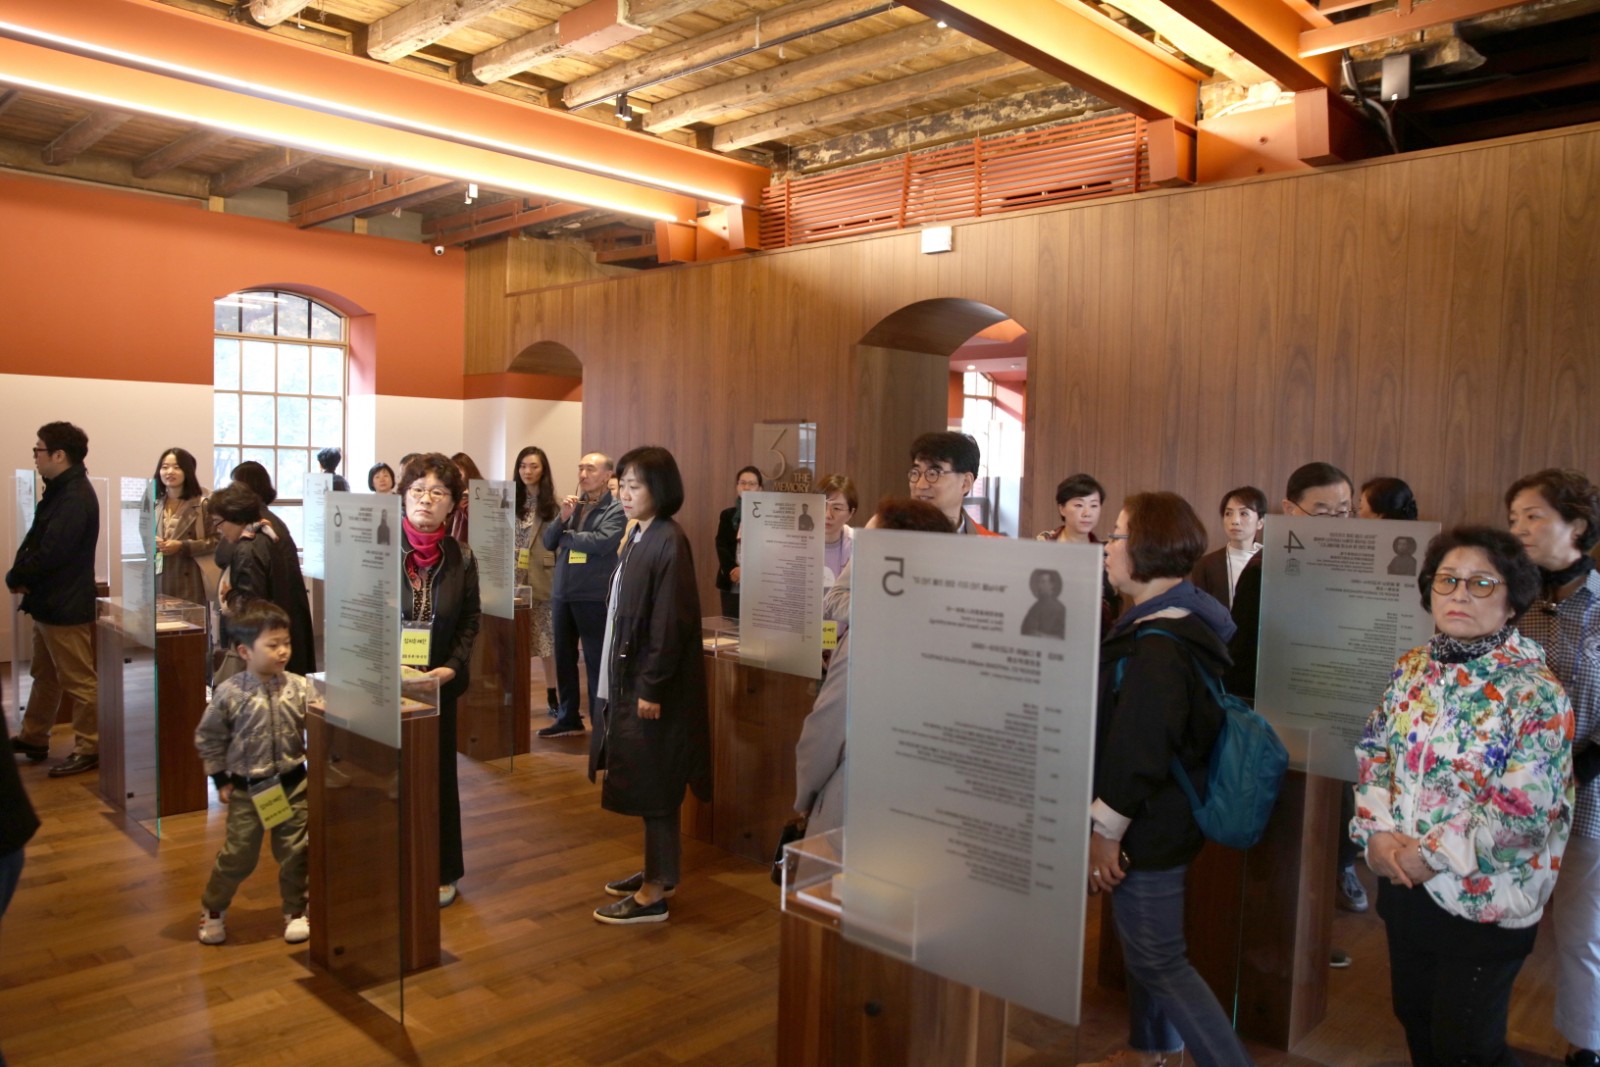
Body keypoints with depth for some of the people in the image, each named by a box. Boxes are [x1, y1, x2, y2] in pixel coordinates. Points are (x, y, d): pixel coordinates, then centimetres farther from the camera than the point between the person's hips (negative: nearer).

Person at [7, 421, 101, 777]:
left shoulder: (75, 498, -22)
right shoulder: (60, 491, 12)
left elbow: (50, 553, -25)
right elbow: (36, 541, 15)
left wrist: (15, 577, -9)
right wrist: (21, 573, -2)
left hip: (67, 606, -11)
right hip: (49, 602, 11)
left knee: (79, 681, -1)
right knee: (45, 675, 21)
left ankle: (89, 749, 8)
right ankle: (33, 739, 34)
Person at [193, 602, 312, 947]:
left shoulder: (299, 687, -9)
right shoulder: (229, 694, -12)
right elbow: (207, 737, 0)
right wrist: (221, 779, 2)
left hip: (292, 784, 1)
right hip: (247, 789, -1)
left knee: (294, 853, 9)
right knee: (238, 855, 10)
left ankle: (295, 911, 29)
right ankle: (212, 909, 35)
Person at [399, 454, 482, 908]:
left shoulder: (461, 559, 0)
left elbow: (469, 623, 5)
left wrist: (451, 667, -10)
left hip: (438, 684, 2)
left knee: (438, 773, 10)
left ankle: (441, 871, 24)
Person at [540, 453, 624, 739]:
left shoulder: (617, 510, -6)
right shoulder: (573, 504, 13)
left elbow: (601, 542, -20)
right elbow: (548, 541, 9)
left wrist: (565, 536, -5)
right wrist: (562, 518, -9)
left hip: (594, 597, -6)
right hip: (562, 594, 6)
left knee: (596, 661, -1)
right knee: (564, 658, 14)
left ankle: (601, 723, 9)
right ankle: (569, 718, 26)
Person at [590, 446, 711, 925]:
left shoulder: (669, 542, -17)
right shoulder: (640, 538, 11)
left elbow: (670, 623, -20)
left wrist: (652, 688, -20)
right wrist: (625, 680, 16)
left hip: (655, 684, -9)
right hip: (630, 677, 9)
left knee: (653, 785, 0)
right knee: (645, 783, 17)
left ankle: (655, 893, 10)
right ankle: (657, 871, 30)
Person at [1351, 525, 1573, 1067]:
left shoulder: (1534, 693, -17)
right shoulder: (1413, 668, 1)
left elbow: (1527, 812, -21)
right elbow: (1373, 754, 4)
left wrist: (1434, 854, -19)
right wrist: (1378, 833, -10)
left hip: (1482, 903, -5)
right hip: (1403, 886, 5)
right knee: (1415, 1019, 22)